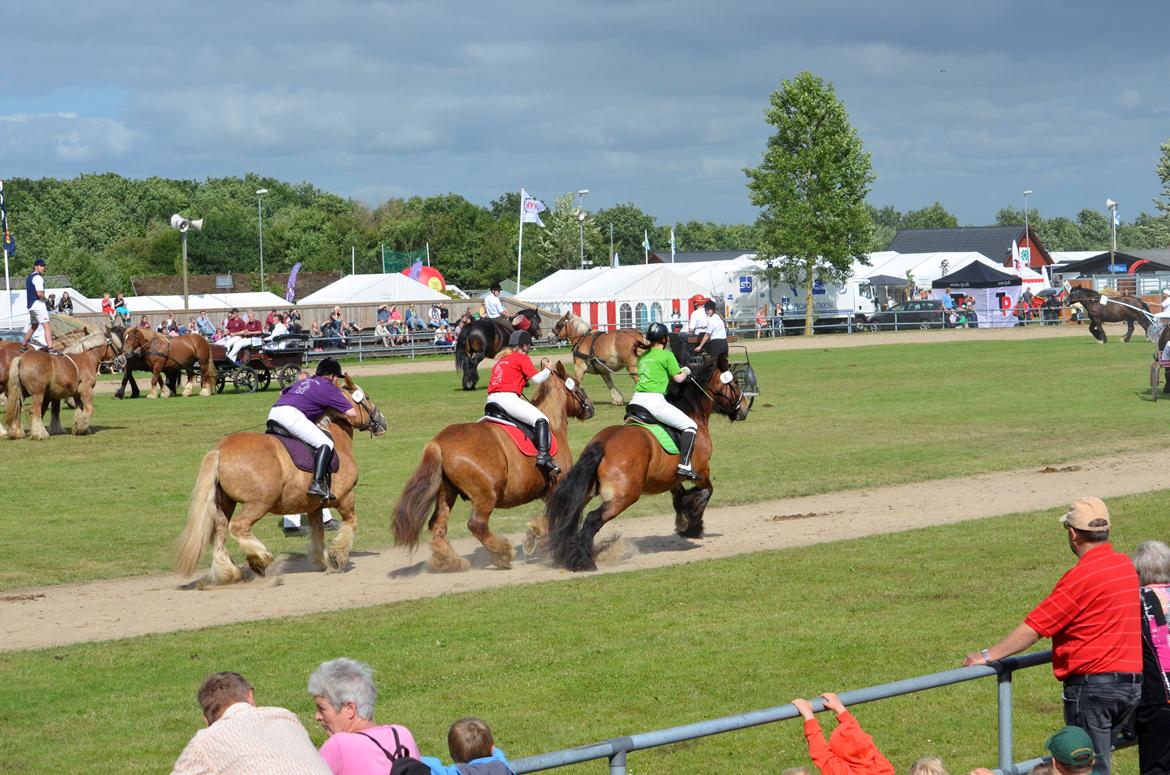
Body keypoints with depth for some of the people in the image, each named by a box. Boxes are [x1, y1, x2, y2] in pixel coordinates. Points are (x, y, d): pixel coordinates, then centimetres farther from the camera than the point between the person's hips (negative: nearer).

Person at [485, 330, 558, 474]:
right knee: (541, 420, -11)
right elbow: (537, 379, -5)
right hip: (507, 398, -8)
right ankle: (543, 455, -29)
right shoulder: (522, 358, 3)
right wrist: (547, 369, 14)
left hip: (491, 399, 8)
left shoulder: (501, 359, 26)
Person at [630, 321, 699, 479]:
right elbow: (678, 378, 0)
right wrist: (686, 371, 21)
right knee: (690, 426, 0)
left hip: (636, 400, 7)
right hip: (654, 400, -7)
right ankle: (684, 464, -16)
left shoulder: (642, 356, 20)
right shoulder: (667, 355, -1)